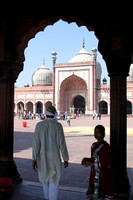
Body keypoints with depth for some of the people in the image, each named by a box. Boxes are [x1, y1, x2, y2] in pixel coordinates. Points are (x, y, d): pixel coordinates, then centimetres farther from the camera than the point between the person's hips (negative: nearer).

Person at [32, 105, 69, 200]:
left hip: (42, 156, 3)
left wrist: (34, 159, -8)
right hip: (55, 157, -3)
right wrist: (66, 159, 0)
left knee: (45, 177, 27)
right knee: (54, 181, 4)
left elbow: (36, 143, -11)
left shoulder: (39, 125, -6)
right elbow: (62, 144, -9)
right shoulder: (58, 125, -9)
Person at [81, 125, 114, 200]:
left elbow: (108, 161, -17)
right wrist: (86, 159, -2)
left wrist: (93, 164, -20)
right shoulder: (94, 145, 9)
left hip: (103, 173, -7)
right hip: (94, 173, 7)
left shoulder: (105, 146, -14)